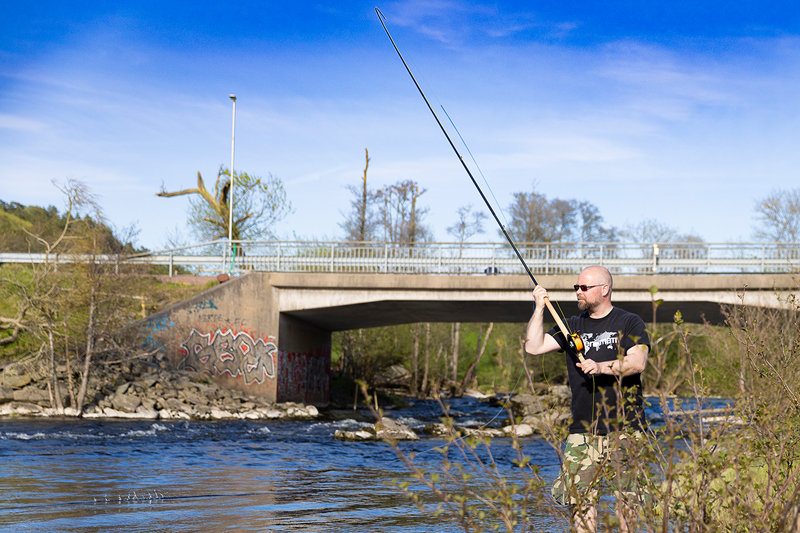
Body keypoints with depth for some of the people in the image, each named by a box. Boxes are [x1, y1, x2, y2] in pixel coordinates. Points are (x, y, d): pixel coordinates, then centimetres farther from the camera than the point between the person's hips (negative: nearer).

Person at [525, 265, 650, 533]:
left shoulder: (629, 323, 3)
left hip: (624, 427, -3)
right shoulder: (572, 326, 15)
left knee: (628, 496, -3)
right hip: (583, 429, 3)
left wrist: (602, 367, -24)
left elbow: (638, 362, -11)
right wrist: (539, 308, 0)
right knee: (580, 496, -3)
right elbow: (533, 347, 6)